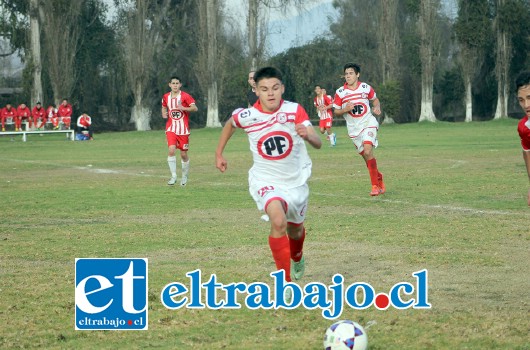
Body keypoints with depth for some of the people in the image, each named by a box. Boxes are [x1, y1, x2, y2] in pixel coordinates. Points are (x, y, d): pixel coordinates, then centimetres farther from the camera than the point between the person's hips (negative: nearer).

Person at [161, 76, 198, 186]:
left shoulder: (185, 96, -6)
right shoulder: (166, 97, 6)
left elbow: (195, 108, -11)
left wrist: (183, 108, -27)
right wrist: (164, 114, 1)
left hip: (183, 129, -2)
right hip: (171, 128, 2)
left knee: (184, 154, 4)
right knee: (171, 150, -18)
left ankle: (185, 176, 26)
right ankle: (173, 176, -13)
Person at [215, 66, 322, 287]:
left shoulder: (294, 111, -16)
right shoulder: (246, 116, -14)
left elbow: (318, 143, -24)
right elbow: (230, 124, 11)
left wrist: (307, 135, -46)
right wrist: (219, 153, 15)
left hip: (296, 180, 2)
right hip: (265, 181, -2)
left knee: (295, 229, 22)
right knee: (278, 221, -30)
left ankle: (297, 257, 61)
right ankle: (285, 282, -21)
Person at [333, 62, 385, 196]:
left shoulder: (366, 88, 0)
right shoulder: (340, 92, -1)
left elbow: (375, 99, 17)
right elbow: (336, 111, 5)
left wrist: (377, 107, -4)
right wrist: (345, 109, -15)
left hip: (368, 123, -2)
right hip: (353, 128, 2)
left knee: (368, 151, -22)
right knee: (366, 155, 5)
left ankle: (375, 185, -16)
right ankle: (378, 177, 32)